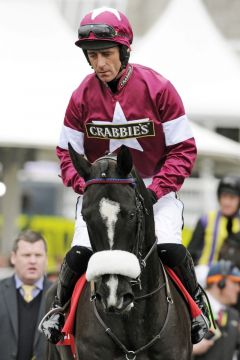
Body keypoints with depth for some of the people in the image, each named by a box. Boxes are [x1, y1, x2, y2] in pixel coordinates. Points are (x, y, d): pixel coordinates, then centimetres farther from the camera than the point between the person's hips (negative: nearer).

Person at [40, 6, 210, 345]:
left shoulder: (158, 89, -12)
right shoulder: (83, 97, -6)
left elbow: (183, 149, -8)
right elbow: (68, 153, 3)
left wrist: (156, 190, -18)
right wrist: (87, 186, -15)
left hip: (155, 187, -1)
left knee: (170, 249, -22)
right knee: (79, 253, -16)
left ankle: (196, 304, 7)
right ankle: (61, 307, 15)